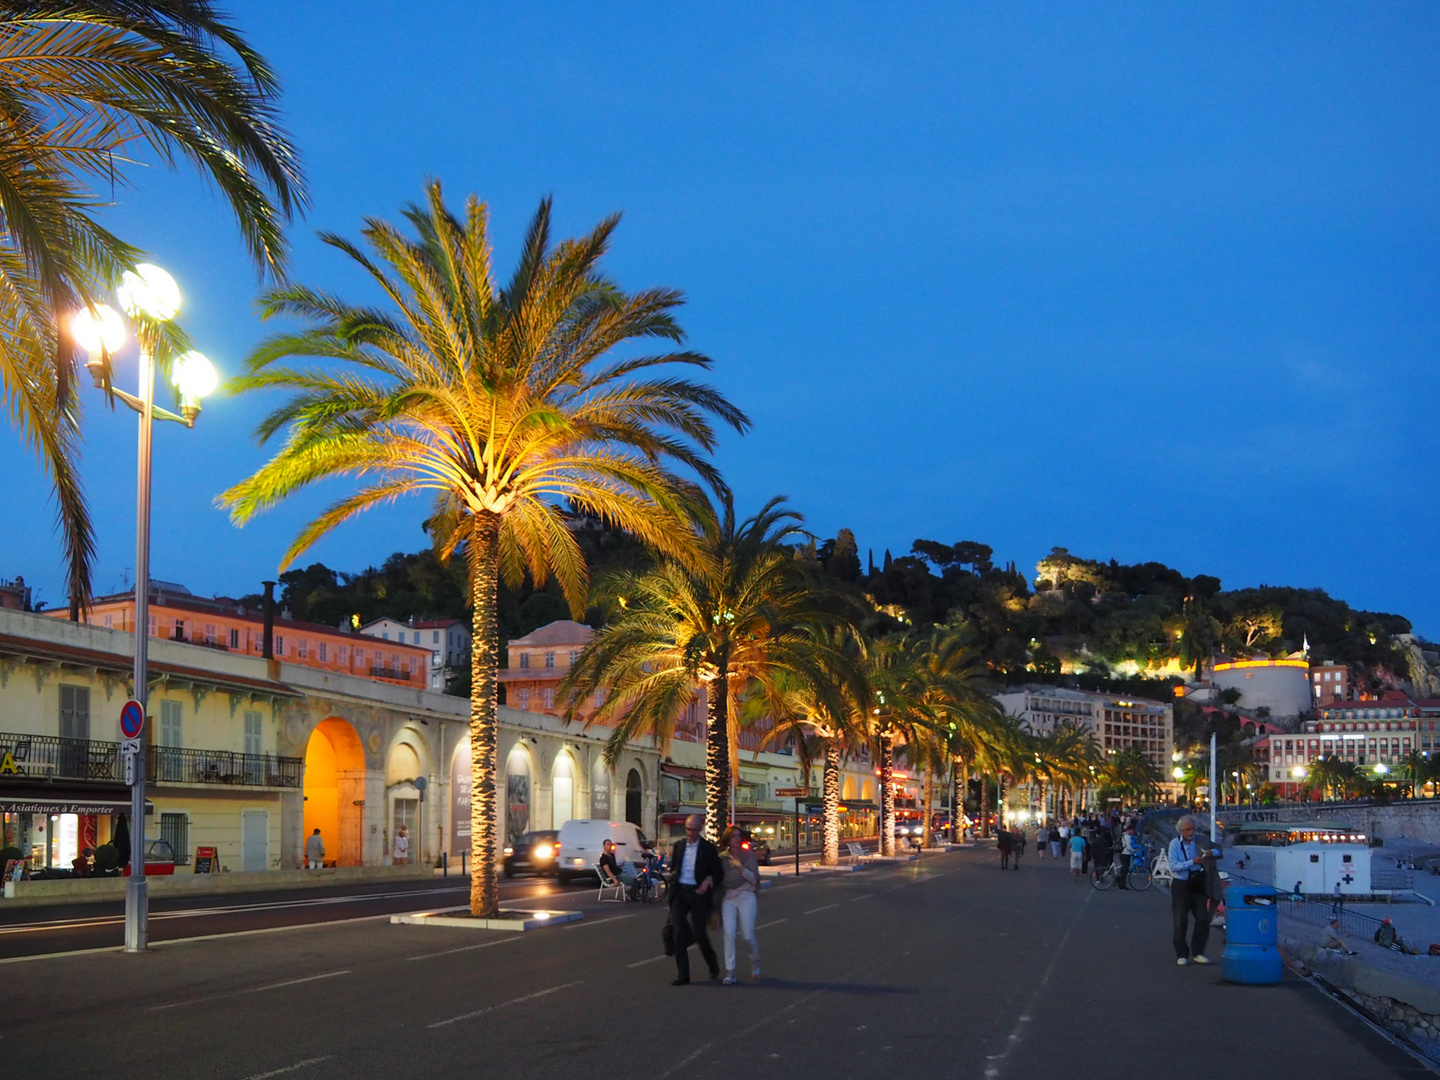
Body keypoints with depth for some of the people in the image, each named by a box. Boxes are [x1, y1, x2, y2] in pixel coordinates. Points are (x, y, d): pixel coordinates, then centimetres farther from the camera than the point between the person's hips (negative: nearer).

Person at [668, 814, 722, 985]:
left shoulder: (708, 848, -1)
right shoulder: (679, 845, 10)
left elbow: (719, 872, 2)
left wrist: (709, 880, -17)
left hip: (698, 892, -3)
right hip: (680, 892, 3)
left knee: (699, 933, -3)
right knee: (678, 932, -5)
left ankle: (713, 963, 27)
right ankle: (682, 975, -1)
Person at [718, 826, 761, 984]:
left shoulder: (748, 854, 1)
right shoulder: (722, 857, 4)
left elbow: (754, 879, -2)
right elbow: (717, 879, 10)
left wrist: (741, 867, -16)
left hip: (746, 896, -1)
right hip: (728, 898, 1)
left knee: (748, 935, -1)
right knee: (729, 934, -10)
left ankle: (755, 961, 30)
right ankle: (730, 972, -7)